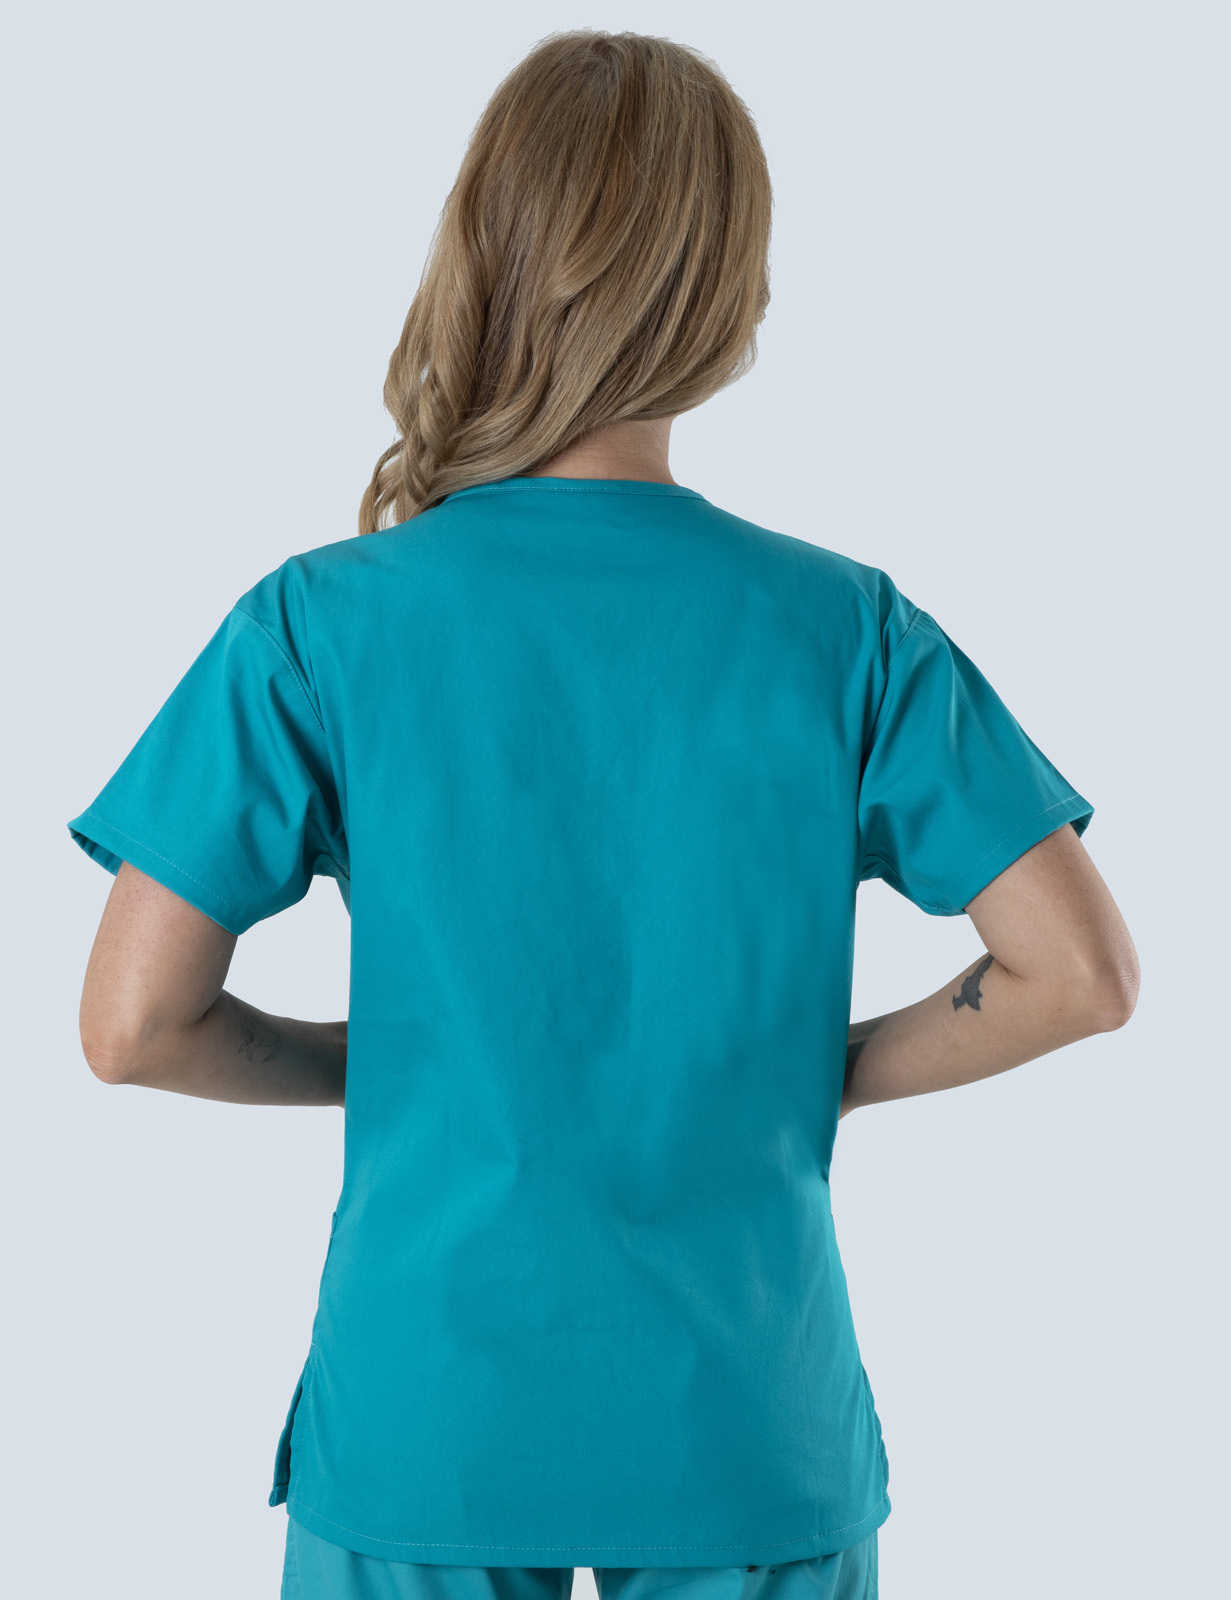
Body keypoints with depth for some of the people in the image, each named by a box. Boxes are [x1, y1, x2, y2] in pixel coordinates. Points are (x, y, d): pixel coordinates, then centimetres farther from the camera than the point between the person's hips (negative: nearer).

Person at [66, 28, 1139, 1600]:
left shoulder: (321, 623, -10)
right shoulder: (846, 629, -8)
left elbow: (131, 1025, -12)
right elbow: (1082, 971, -8)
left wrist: (367, 1062, 5)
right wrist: (816, 1074, 4)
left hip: (422, 1424, 0)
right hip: (750, 1436, 1)